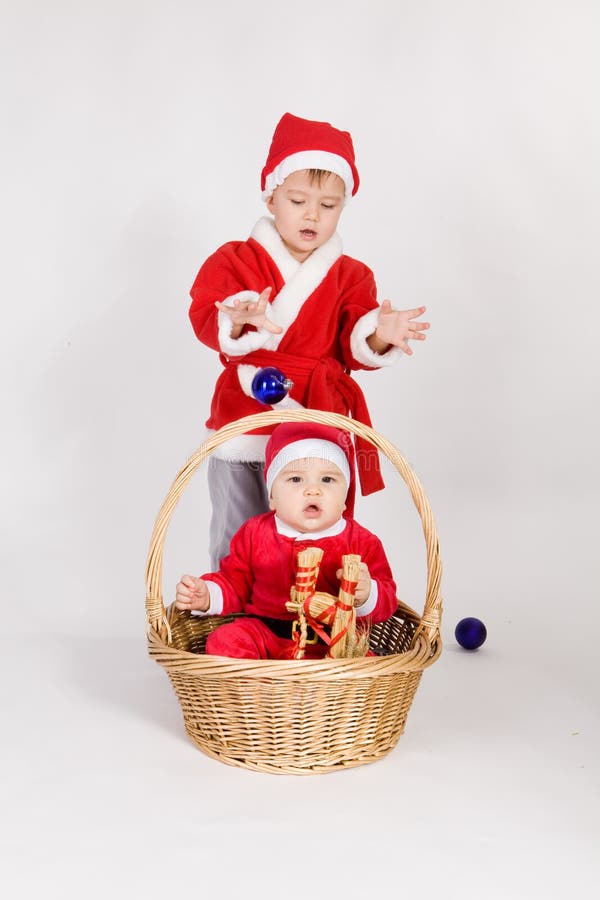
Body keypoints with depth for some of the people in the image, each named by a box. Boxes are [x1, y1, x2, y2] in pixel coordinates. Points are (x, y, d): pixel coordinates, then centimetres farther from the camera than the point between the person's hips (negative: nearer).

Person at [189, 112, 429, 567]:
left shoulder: (350, 275, 6)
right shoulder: (234, 260, 1)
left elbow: (352, 347, -3)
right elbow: (205, 317, -13)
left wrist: (378, 335, -26)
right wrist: (237, 321, -36)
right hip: (244, 419, 0)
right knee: (234, 540, 12)